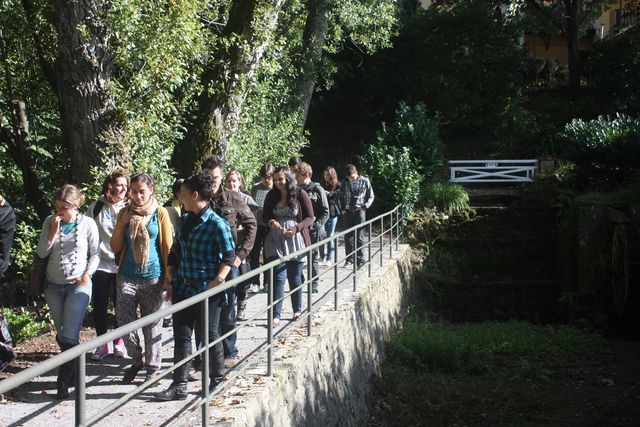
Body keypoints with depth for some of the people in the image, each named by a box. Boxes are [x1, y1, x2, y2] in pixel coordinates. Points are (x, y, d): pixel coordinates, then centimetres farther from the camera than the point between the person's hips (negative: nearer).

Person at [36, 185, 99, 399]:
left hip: (78, 285, -4)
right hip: (54, 285, 4)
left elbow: (95, 254, 2)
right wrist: (54, 232, -14)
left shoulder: (88, 224, -6)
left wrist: (87, 274, -12)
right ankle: (75, 373, 25)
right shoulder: (50, 222, 1)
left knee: (69, 336, -11)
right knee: (62, 334, 10)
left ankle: (63, 381, 0)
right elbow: (42, 253, -2)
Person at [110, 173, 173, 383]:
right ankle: (136, 361, 22)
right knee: (125, 323, 0)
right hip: (127, 277, 2)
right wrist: (122, 223, -5)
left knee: (152, 326, 4)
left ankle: (152, 368, 16)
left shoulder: (160, 213, 0)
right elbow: (115, 247, 8)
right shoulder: (125, 213, 7)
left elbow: (168, 247, 1)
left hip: (152, 278, -2)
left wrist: (168, 277, -3)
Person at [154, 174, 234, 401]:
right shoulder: (184, 220, 9)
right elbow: (176, 252, 16)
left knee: (210, 336, 6)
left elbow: (229, 256, -11)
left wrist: (217, 281, -21)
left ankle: (218, 380, 23)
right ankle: (179, 386, 10)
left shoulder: (217, 224, -13)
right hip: (183, 287, 6)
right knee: (181, 336, 5)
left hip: (207, 291, -6)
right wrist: (171, 281, 12)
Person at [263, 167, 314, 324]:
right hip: (276, 242, 1)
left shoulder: (300, 194, -5)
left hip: (296, 241, -1)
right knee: (278, 278, -6)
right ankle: (276, 315, -6)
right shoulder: (271, 195, 3)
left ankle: (297, 310, 27)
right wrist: (271, 221, -10)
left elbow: (310, 217, -3)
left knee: (295, 278, 10)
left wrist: (296, 228, -19)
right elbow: (265, 215, 13)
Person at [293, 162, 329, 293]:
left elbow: (325, 213, -6)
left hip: (313, 230, -4)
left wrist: (314, 225, -16)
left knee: (313, 257, 3)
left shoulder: (318, 190, -5)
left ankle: (314, 283, 14)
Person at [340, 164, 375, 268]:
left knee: (359, 237, -5)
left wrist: (365, 206, -8)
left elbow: (371, 196, 5)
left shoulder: (365, 181, 0)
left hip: (359, 212, -3)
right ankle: (349, 258, 17)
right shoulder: (345, 182, 6)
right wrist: (343, 209, 2)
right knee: (348, 236, 6)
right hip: (347, 212, 3)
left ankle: (360, 260, -1)